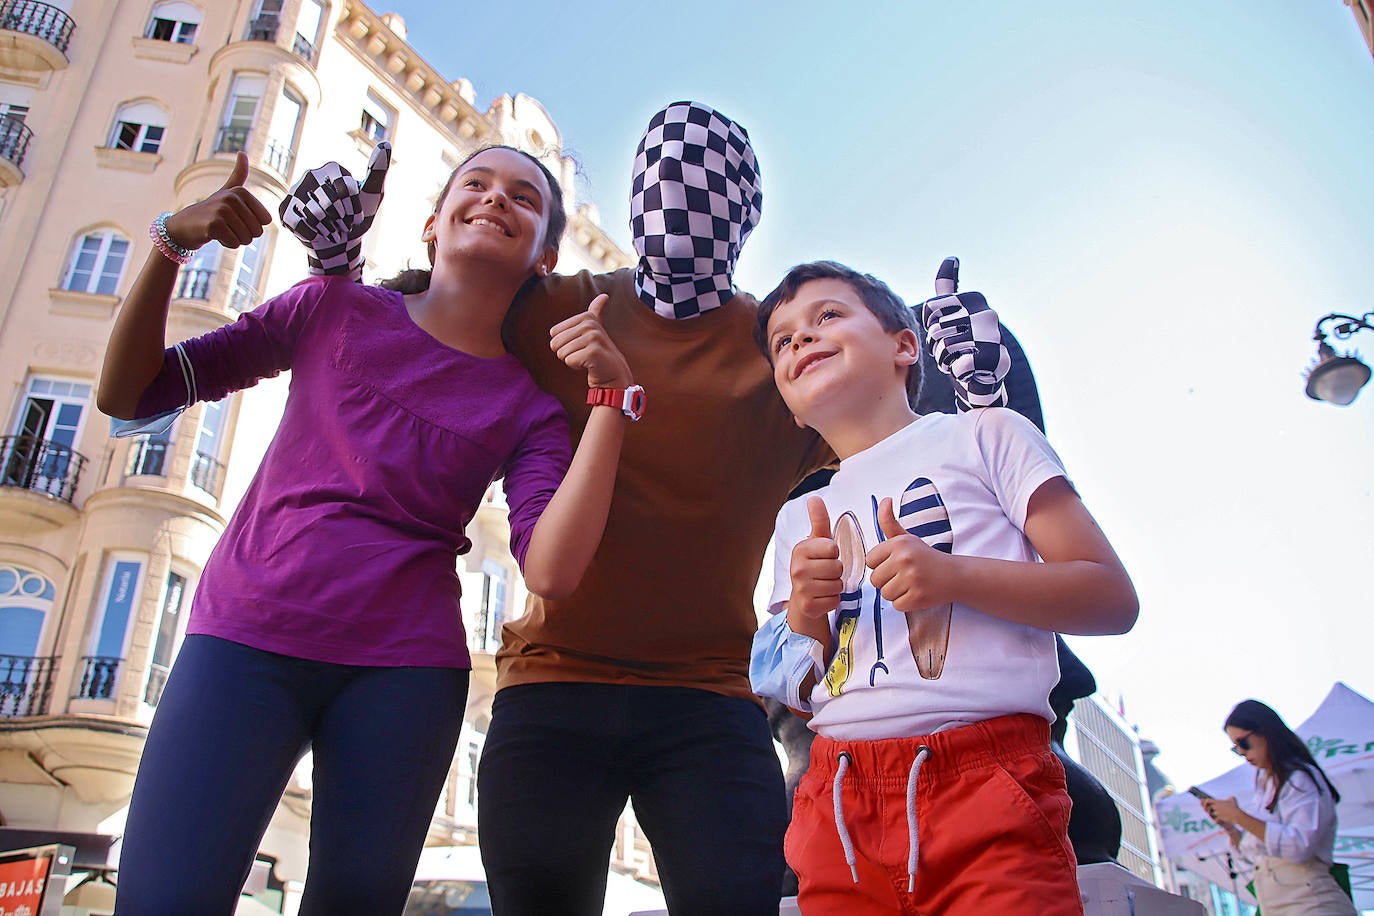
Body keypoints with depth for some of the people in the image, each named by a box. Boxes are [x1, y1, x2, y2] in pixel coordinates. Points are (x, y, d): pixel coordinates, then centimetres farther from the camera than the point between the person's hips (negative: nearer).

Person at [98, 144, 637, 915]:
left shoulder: (530, 406, 3)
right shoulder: (336, 309, 6)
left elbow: (551, 571, -15)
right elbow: (129, 394, 7)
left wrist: (612, 396, -18)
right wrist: (172, 245, -7)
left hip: (402, 668, 1)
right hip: (246, 637, 0)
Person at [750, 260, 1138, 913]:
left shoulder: (982, 435, 4)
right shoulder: (799, 521, 17)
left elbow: (1113, 600, -1)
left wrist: (955, 576, -16)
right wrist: (803, 621, -4)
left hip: (985, 791, -4)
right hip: (839, 810, 4)